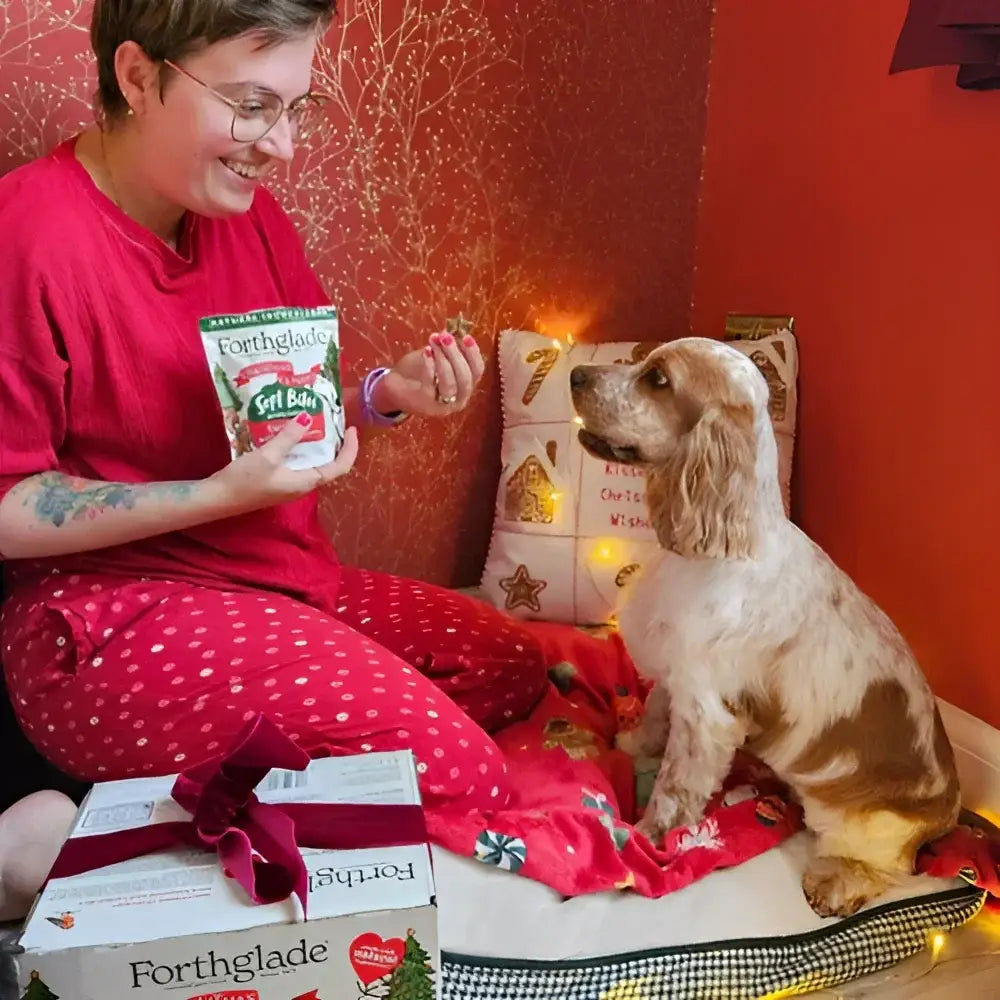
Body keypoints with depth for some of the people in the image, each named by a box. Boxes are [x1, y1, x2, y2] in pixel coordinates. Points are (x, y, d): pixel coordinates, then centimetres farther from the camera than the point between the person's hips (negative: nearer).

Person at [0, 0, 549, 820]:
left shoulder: (250, 215, 6)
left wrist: (384, 397, -8)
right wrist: (221, 496, -23)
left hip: (284, 577, 9)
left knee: (509, 665, 13)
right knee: (453, 771, -18)